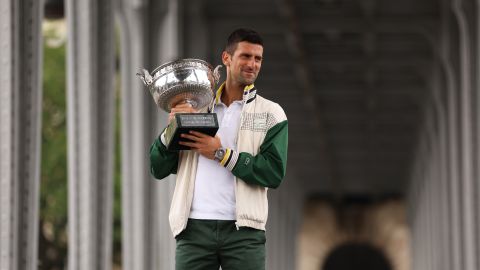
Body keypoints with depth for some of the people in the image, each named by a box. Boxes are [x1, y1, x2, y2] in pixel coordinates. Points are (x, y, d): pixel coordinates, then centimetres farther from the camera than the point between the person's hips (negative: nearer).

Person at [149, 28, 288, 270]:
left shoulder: (271, 113, 8)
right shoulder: (197, 107, 15)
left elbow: (274, 172, -6)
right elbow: (158, 169, 12)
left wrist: (221, 154, -11)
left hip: (243, 230, -2)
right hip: (195, 228, 2)